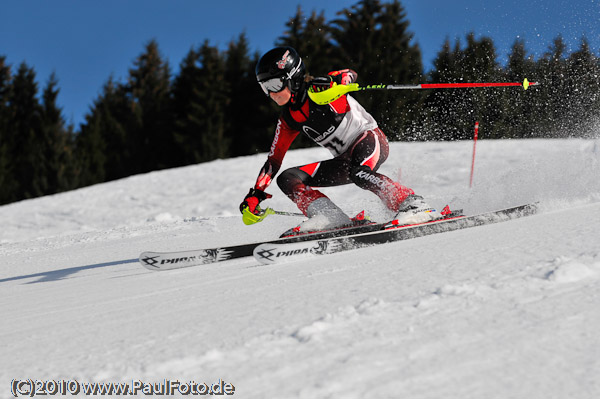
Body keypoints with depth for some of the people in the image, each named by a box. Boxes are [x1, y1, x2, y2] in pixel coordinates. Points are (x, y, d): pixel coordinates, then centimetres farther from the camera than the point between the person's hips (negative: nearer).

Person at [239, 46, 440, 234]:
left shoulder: (318, 88, -13)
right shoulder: (288, 119, 7)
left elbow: (349, 75, -30)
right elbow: (274, 160, 12)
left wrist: (330, 83, -51)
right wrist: (256, 194, 5)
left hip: (369, 138, -7)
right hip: (346, 159, 8)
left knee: (357, 173, -40)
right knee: (287, 179, -7)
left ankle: (414, 206, -33)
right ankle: (332, 218, -24)